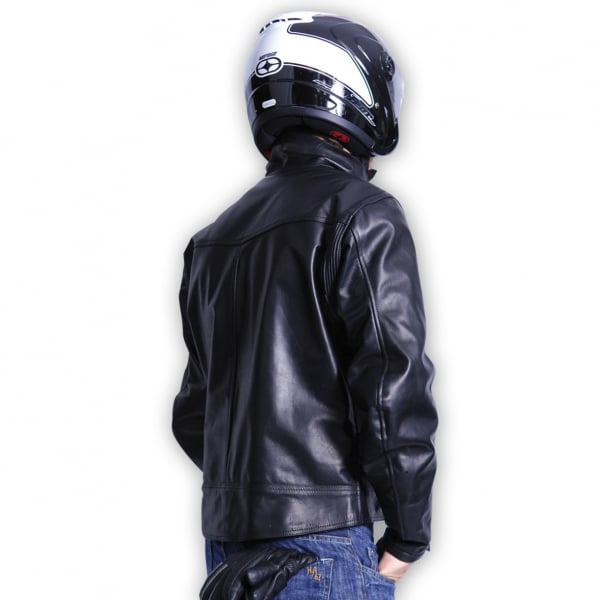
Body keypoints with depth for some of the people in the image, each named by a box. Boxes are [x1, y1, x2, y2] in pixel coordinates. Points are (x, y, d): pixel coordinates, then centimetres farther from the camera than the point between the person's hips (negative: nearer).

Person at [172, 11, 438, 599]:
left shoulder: (213, 239, 16)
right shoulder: (363, 216, -7)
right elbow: (393, 386, -14)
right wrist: (407, 537, -5)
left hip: (227, 540, 7)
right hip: (323, 542, -7)